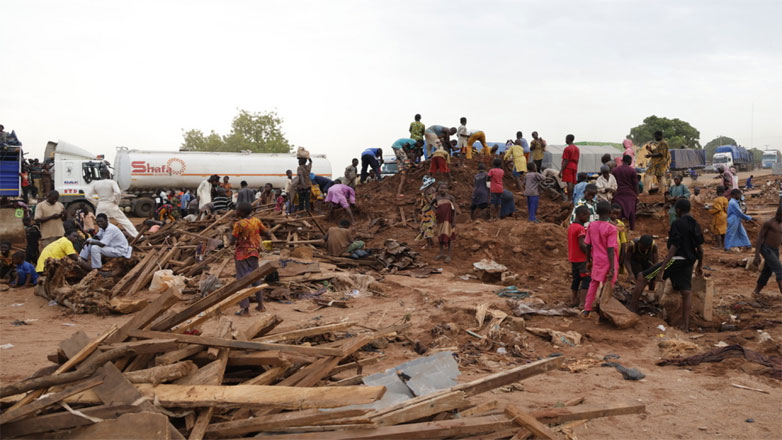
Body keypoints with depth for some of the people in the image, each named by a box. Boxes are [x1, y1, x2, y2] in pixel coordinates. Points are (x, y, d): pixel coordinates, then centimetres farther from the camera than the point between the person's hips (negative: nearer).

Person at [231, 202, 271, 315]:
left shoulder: (239, 224, -16)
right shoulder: (256, 221, 0)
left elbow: (232, 241, -15)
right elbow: (268, 234, 7)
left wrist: (231, 232, 2)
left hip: (242, 254, -5)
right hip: (254, 252, 5)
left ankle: (245, 308, -4)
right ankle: (261, 305, 22)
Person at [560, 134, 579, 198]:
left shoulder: (567, 148, -11)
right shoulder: (577, 148, 14)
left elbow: (565, 161, -15)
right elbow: (577, 160, 17)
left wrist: (561, 171, -14)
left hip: (568, 168, -8)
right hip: (574, 168, 8)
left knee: (569, 183, -11)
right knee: (573, 183, 8)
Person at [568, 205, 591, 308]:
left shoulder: (570, 226, 10)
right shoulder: (580, 228, -18)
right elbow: (582, 245, -23)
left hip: (573, 258, 9)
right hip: (581, 259, -9)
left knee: (576, 279, 16)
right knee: (587, 280, -7)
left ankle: (573, 300, 22)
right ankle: (582, 303, -12)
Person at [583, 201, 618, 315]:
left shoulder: (591, 226, -3)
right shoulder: (611, 228, -18)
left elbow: (588, 245, 3)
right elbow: (610, 249, -19)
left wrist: (588, 260, 16)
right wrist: (612, 268, -16)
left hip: (596, 260, 5)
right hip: (608, 261, -5)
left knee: (593, 284, 18)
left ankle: (587, 309, 21)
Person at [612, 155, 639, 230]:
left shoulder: (615, 170, 3)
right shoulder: (632, 171, -6)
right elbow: (635, 184, -3)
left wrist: (613, 194, 15)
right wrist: (636, 195, 4)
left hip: (619, 194, 2)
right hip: (630, 194, -2)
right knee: (631, 212, 6)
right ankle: (632, 228, 8)